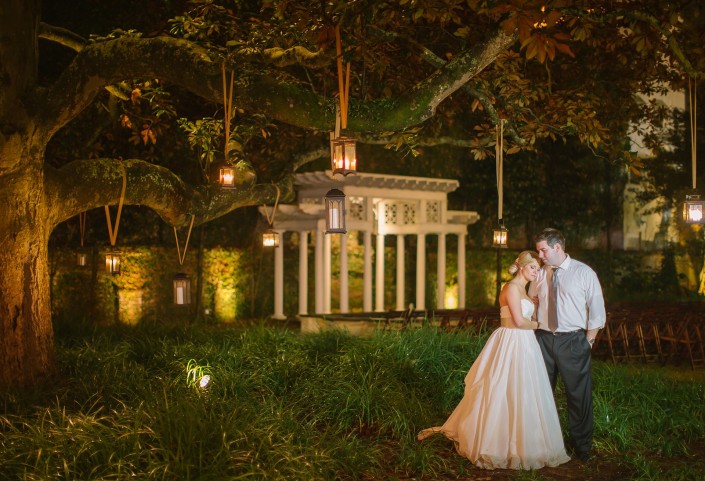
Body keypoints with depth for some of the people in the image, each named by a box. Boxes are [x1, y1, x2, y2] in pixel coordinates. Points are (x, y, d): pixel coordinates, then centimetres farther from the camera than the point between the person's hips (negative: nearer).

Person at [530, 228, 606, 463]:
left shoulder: (584, 273, -3)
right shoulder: (539, 274, 7)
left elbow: (597, 310, -1)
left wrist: (587, 341, -3)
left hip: (573, 340, -3)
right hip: (543, 339, 3)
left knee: (579, 394, 4)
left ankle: (582, 446, 19)